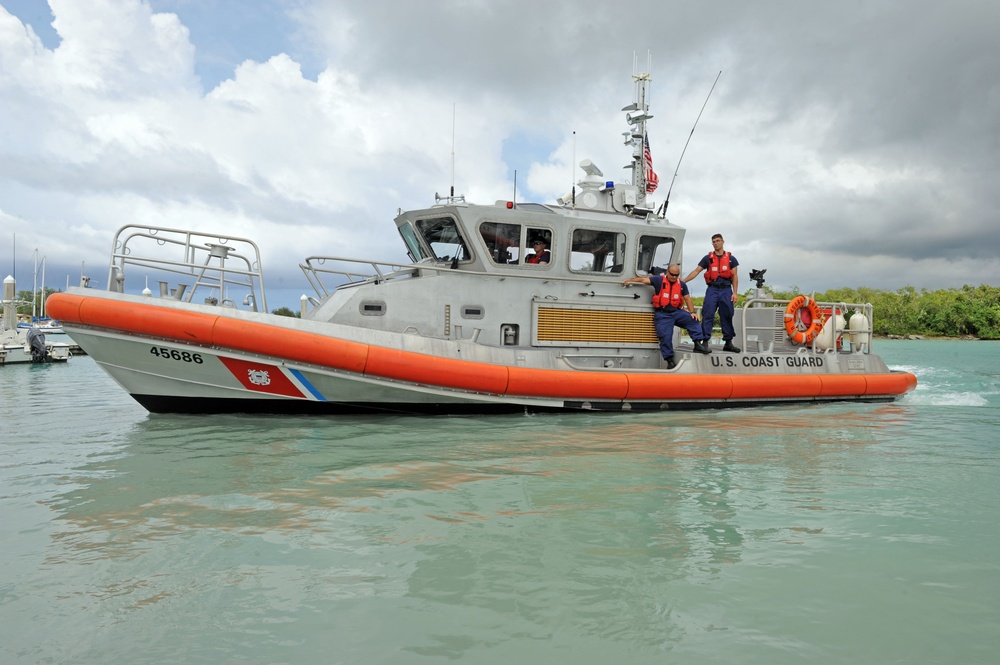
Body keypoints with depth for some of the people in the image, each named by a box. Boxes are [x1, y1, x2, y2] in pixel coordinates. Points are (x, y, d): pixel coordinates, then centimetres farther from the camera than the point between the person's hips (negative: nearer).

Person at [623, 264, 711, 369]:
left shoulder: (682, 285, 9)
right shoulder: (659, 280, -3)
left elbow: (687, 298, 10)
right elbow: (643, 280, -6)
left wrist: (692, 312, -1)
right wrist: (629, 280, -16)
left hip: (676, 312, 3)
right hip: (662, 314, -3)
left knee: (693, 320, -17)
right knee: (665, 336, -12)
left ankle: (698, 344, -13)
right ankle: (670, 360, -4)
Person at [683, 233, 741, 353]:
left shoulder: (731, 258, 11)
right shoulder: (708, 258, 9)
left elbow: (735, 277, 8)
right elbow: (696, 271, 6)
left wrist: (735, 293, -2)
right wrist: (682, 281, -4)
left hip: (726, 290, 1)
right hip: (712, 290, -1)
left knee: (727, 316, 3)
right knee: (707, 315, -9)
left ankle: (728, 342, 11)